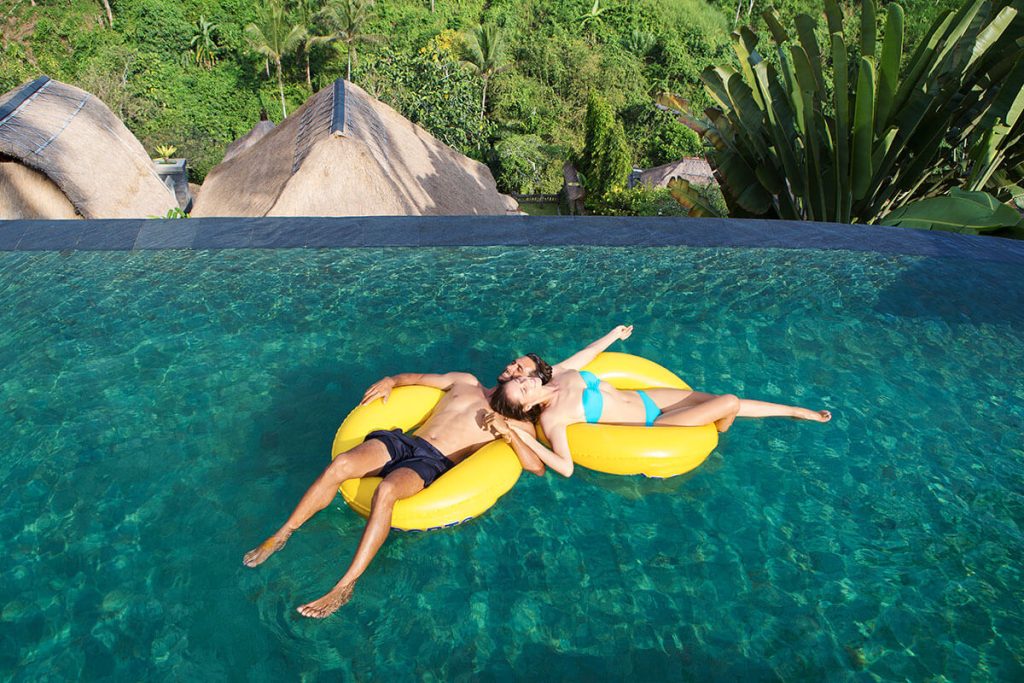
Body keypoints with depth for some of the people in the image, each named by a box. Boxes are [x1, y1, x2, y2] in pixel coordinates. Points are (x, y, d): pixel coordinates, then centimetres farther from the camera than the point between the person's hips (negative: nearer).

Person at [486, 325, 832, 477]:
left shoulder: (558, 373, -5)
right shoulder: (551, 418, -24)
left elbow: (584, 355, 13)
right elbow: (567, 467, -34)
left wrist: (613, 334, 21)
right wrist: (523, 437, -38)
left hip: (643, 396, 6)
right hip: (651, 422, -6)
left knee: (713, 396, 7)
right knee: (729, 403, -9)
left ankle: (798, 411, 30)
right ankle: (718, 430, 30)